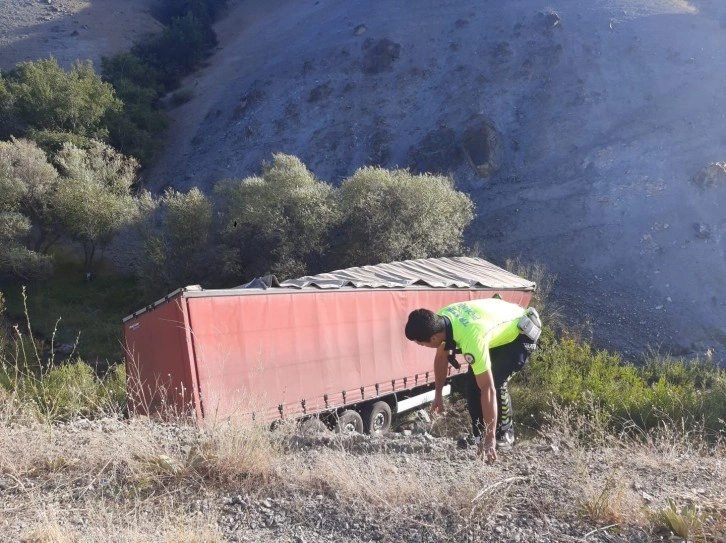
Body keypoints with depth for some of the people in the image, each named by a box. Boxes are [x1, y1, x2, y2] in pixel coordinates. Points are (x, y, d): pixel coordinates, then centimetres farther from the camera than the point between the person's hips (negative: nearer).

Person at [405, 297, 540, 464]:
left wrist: (490, 438, -35)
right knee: (472, 380, -2)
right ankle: (478, 434, 13)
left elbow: (488, 389, -39)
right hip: (500, 325, 8)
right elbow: (441, 357, 2)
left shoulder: (470, 338, -42)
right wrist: (438, 395, 9)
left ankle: (504, 433, 2)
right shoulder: (441, 320, -18)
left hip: (522, 332, -8)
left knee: (496, 381, -21)